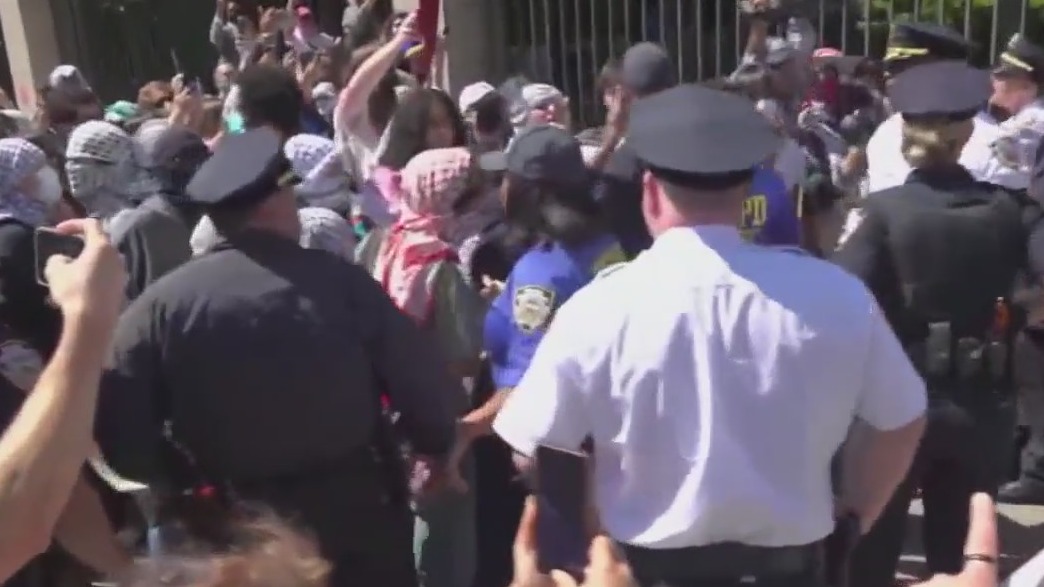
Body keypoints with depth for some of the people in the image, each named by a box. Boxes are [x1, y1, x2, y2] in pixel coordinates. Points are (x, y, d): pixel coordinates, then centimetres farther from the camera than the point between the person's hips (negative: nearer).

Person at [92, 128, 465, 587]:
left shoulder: (160, 304, -11)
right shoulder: (342, 282, -12)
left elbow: (120, 435, -11)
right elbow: (429, 390, -9)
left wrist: (183, 484, 7)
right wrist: (435, 447, 11)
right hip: (355, 519, 0)